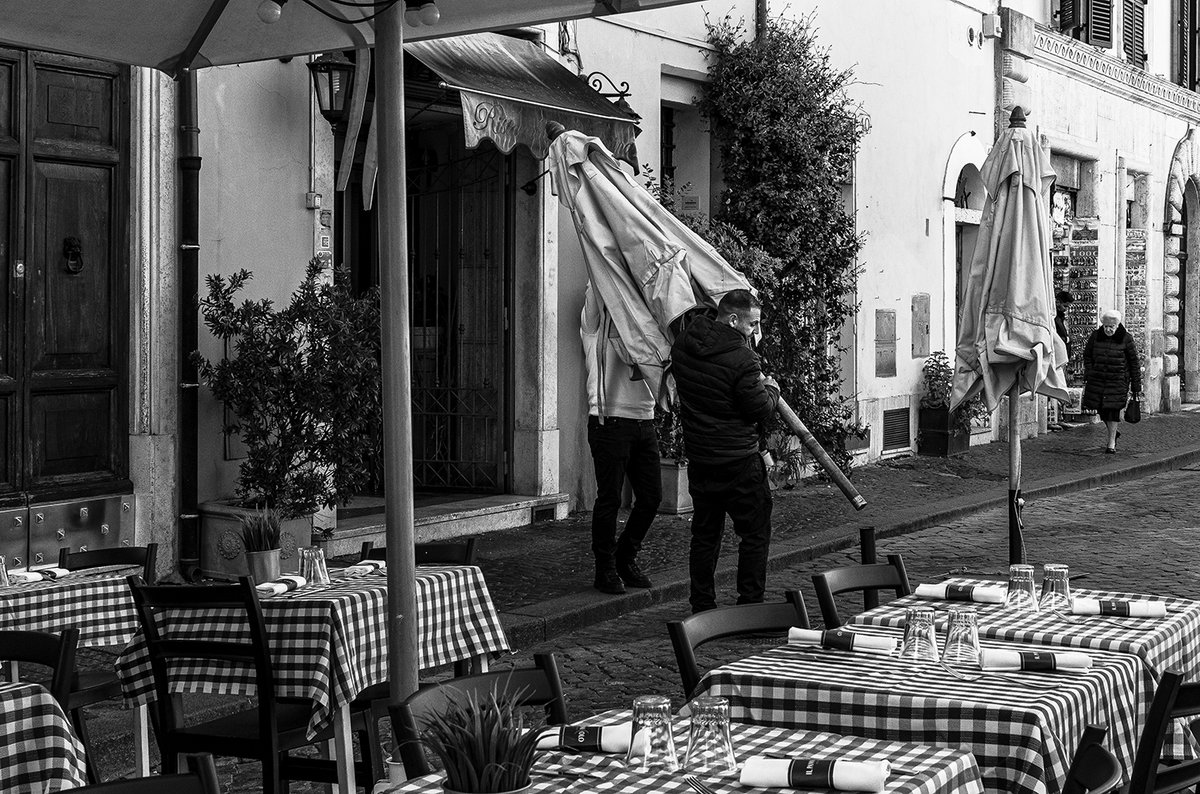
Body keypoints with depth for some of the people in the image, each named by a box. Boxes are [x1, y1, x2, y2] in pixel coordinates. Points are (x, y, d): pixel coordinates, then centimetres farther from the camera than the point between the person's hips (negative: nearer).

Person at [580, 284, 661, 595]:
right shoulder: (595, 325, 2)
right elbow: (594, 291, -11)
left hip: (644, 421, 6)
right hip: (610, 421, -6)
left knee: (651, 497, 7)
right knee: (609, 499, -2)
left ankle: (626, 560, 25)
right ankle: (606, 569, 10)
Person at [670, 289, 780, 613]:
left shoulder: (682, 345, 3)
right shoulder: (742, 359, -20)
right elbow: (760, 410, -14)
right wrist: (771, 389, 9)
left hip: (699, 458, 7)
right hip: (738, 462, -7)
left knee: (705, 533, 15)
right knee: (755, 533, 6)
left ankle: (702, 609, 18)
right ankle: (750, 607, 7)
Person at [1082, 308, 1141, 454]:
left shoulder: (1126, 339, -6)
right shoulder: (1095, 336, 0)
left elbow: (1134, 363, -1)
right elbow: (1087, 357, 11)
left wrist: (1137, 387, 0)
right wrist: (1087, 378, 3)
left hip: (1118, 380, -3)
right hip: (1097, 380, 3)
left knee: (1113, 409, -8)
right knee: (1101, 409, 7)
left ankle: (1111, 443, 1)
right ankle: (1113, 431, 35)